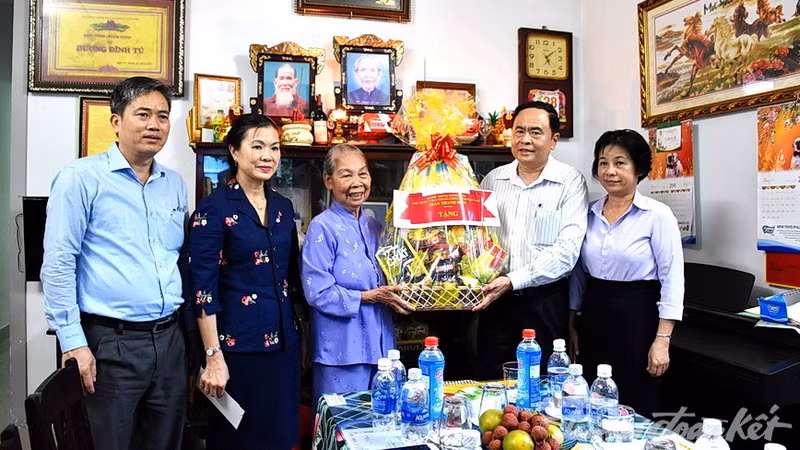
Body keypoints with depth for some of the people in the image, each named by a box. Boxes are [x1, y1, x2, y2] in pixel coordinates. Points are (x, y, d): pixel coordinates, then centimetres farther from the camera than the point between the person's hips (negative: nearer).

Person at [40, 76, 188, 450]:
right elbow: (57, 265, -9)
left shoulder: (175, 185, 11)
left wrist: (185, 323, 14)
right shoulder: (81, 178, -6)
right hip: (111, 343, -5)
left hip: (169, 338, 6)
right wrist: (73, 342, -13)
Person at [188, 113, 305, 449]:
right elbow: (203, 287, -13)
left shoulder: (283, 207, 8)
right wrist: (214, 355, -16)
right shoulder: (213, 208, -10)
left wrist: (298, 328, 13)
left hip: (284, 342, 6)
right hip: (237, 345, -5)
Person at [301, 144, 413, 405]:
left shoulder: (374, 227, 10)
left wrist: (394, 296, 0)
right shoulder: (322, 228, -10)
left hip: (379, 345, 6)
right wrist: (370, 297, -17)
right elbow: (318, 293, -16)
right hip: (341, 351, -6)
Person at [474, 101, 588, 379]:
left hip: (545, 301, -3)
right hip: (496, 300, 3)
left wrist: (512, 280, -20)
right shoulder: (493, 180, 8)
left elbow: (567, 249, -14)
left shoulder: (570, 182, -5)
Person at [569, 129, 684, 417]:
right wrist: (572, 324, 12)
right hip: (593, 318, 5)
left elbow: (672, 279, -10)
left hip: (636, 318, -5)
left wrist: (662, 340, -14)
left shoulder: (657, 215, -9)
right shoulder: (590, 214, 6)